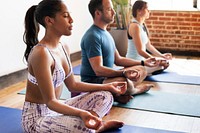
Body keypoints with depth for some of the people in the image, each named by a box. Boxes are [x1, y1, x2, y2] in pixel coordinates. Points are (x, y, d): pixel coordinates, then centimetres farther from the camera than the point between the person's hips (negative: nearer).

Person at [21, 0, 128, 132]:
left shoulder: (64, 48, 3)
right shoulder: (41, 53, -25)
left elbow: (72, 85, 11)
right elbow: (50, 101, -25)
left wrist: (107, 86, 9)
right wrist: (81, 113, -41)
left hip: (57, 109, 9)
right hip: (36, 117, -9)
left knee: (105, 96, 4)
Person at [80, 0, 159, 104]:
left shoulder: (105, 33, 13)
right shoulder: (92, 36, -19)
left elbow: (118, 60, 18)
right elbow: (98, 70, -28)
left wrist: (143, 62, 15)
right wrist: (124, 73, -39)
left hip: (107, 76, 10)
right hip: (93, 81, -10)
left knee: (141, 70, 13)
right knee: (124, 82, -37)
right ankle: (136, 90, -1)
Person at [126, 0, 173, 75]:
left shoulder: (142, 25, 11)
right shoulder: (135, 26, -17)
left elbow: (148, 45, 15)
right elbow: (140, 51, -23)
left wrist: (161, 55, 8)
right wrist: (156, 61, -25)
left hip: (141, 60, 9)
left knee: (166, 62, 11)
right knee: (162, 66, -17)